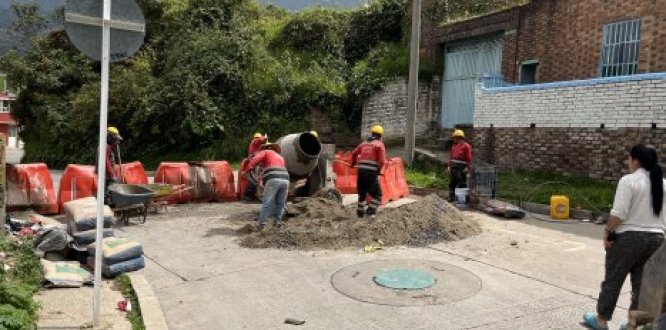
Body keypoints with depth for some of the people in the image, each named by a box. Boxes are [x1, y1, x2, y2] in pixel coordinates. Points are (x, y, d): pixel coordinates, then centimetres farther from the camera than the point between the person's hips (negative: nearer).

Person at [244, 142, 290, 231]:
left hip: (273, 181, -5)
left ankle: (261, 225, -2)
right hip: (285, 181, 5)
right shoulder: (280, 157, 37)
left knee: (266, 204, -1)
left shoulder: (265, 152, 20)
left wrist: (247, 170, -8)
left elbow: (256, 159, -1)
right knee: (280, 204, 17)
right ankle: (278, 222, 13)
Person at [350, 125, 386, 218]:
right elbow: (382, 160, -10)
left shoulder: (364, 143, 18)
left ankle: (360, 212, 24)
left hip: (361, 170, 6)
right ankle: (371, 211, -7)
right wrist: (379, 170, 2)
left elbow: (354, 153, 21)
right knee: (377, 194, 5)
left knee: (362, 192, 20)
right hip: (371, 172, -5)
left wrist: (353, 163, 37)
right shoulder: (379, 144, 2)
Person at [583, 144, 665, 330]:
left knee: (613, 280, 5)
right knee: (642, 284, 12)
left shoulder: (629, 181, -13)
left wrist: (608, 231, -8)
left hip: (628, 238, -6)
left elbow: (619, 213, -19)